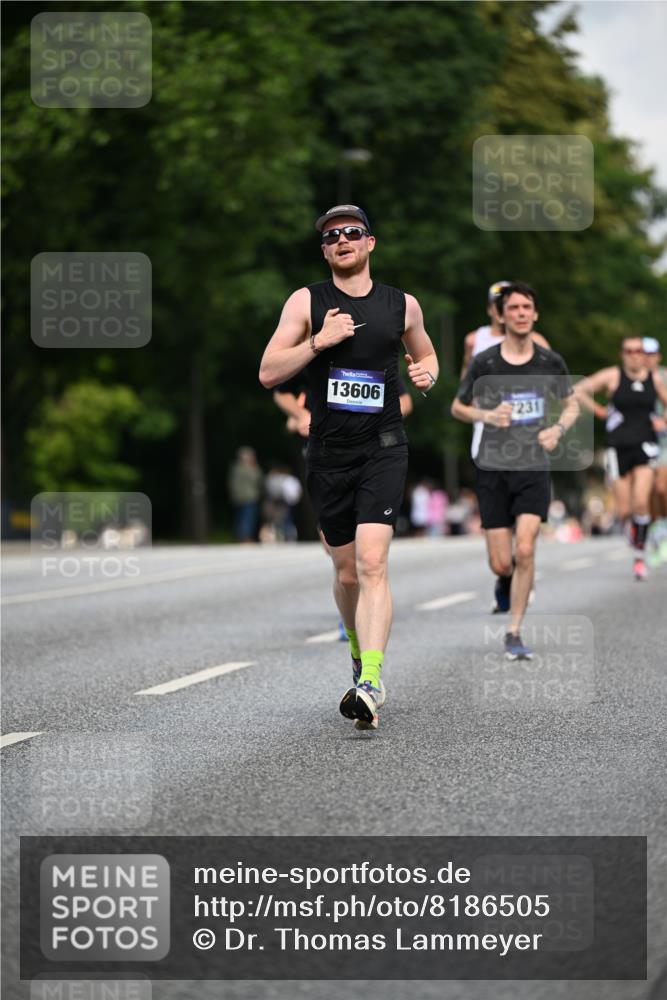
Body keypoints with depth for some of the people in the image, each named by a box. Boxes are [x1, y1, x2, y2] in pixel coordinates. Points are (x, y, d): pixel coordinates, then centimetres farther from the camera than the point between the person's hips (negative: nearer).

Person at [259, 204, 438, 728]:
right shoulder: (306, 302, 2)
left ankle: (371, 682, -24)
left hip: (384, 449, -1)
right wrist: (320, 341, -16)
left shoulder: (402, 305, 6)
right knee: (347, 572, 10)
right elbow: (268, 373, -4)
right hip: (329, 453, 1)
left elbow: (425, 353, 25)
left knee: (372, 565, -17)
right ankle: (360, 657, 36)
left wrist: (427, 373, 2)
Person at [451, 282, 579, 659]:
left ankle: (514, 634, -5)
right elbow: (458, 407, 7)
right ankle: (507, 598, 36)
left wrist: (558, 429, -6)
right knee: (502, 565, -2)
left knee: (524, 551, -17)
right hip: (494, 469, 0)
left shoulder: (551, 362, 0)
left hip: (535, 470, 0)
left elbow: (572, 405, 15)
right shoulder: (484, 362, -5)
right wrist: (487, 416, -13)